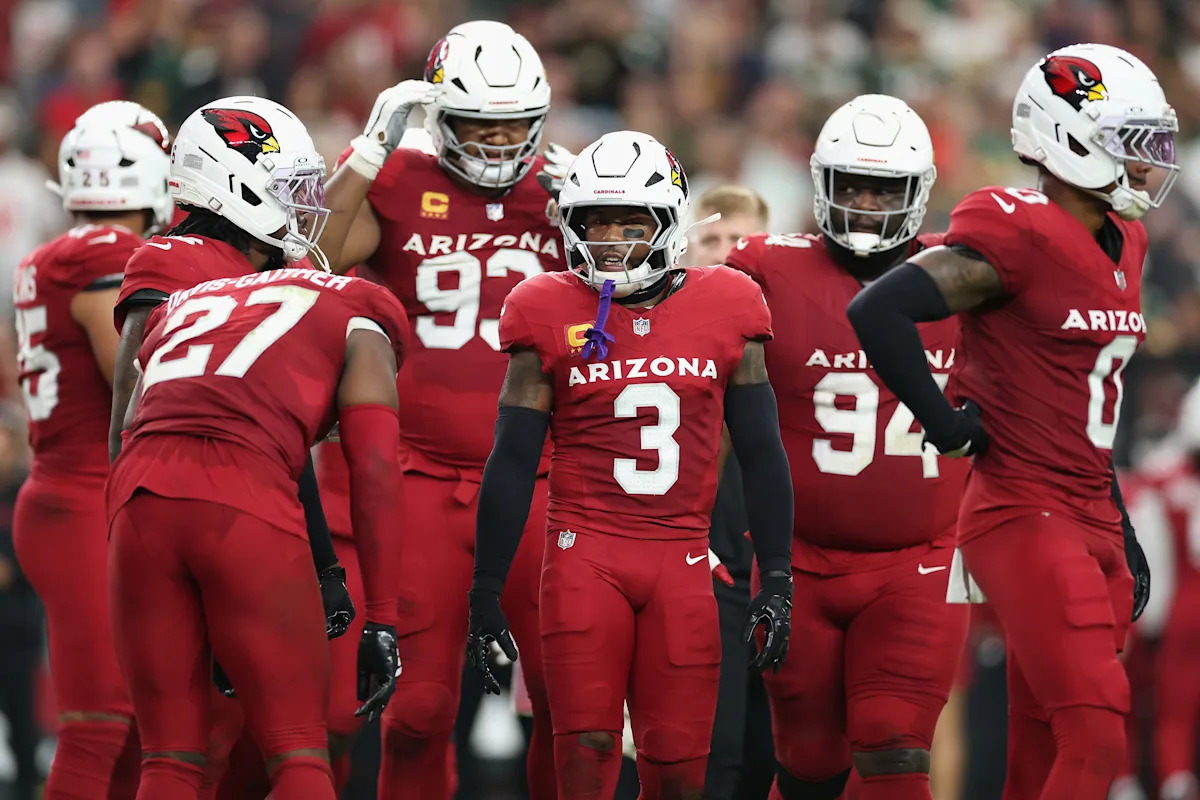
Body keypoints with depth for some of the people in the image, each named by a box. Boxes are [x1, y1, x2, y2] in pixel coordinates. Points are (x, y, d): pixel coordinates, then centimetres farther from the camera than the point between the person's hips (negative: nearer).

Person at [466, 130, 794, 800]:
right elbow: (513, 463, 4)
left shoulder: (724, 310, 5)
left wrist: (777, 580, 6)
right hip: (586, 555, -1)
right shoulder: (552, 317, 1)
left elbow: (762, 455, 11)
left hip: (682, 562, 1)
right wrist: (486, 593, 2)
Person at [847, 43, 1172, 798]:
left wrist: (1120, 531, 21)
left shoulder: (1121, 246, 14)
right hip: (1025, 517, -9)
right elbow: (878, 312, -22)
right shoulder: (1018, 237, -14)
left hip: (1090, 521, 9)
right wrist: (952, 429, -15)